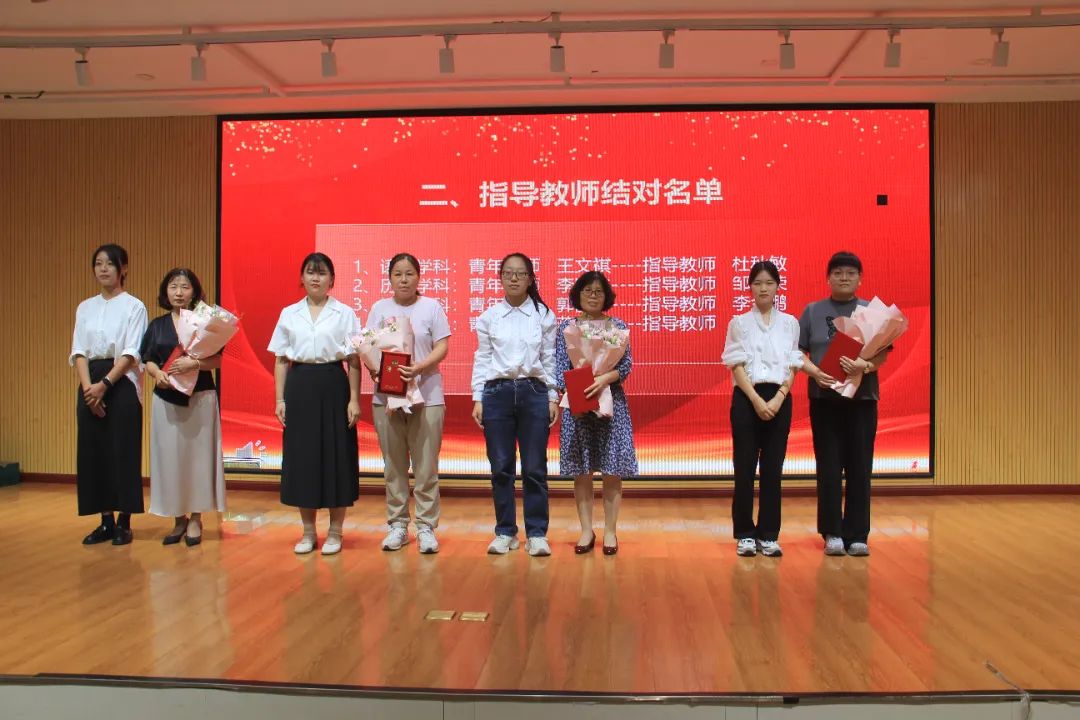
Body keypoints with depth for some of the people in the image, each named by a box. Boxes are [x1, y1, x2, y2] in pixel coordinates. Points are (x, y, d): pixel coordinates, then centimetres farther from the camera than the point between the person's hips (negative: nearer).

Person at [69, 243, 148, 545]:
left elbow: (131, 353, -8)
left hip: (122, 383, -4)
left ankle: (124, 523, 5)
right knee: (93, 451, 4)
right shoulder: (85, 308, 12)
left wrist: (104, 384, -17)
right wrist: (88, 387, -10)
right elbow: (79, 352, 6)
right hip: (90, 386, 5)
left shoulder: (134, 306, -1)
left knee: (122, 452, -3)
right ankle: (106, 521, 12)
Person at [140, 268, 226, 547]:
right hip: (166, 399, 3)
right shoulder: (157, 325, 10)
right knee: (169, 457, 3)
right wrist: (157, 373, -13)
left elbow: (217, 360, -4)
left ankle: (195, 519, 10)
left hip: (200, 398, -2)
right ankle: (179, 519, 14)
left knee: (197, 455, 0)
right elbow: (148, 361, 7)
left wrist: (194, 363, -21)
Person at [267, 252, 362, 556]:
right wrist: (279, 399, 3)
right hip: (300, 386, 2)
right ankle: (308, 532, 18)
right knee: (301, 456, 5)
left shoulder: (345, 313, 2)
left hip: (333, 386, -2)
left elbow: (353, 360, -1)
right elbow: (280, 360, 10)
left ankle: (335, 532, 14)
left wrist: (354, 399, -7)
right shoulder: (289, 314, 9)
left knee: (336, 456, 0)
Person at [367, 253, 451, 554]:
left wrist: (419, 367, -20)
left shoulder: (431, 307, 3)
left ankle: (426, 527, 9)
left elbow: (442, 348, -3)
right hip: (386, 396, 2)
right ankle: (397, 525, 19)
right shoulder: (379, 308, 10)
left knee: (426, 466, 0)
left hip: (426, 396, -2)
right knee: (393, 466, 9)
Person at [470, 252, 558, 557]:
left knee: (535, 468, 1)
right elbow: (482, 359, 7)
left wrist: (553, 398, 1)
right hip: (497, 392, 1)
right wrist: (478, 399, 1)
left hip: (534, 392, -1)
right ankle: (505, 533, 17)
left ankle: (537, 534, 11)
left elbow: (549, 359, 5)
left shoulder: (544, 315, 5)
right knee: (501, 467, 5)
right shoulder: (488, 317, 6)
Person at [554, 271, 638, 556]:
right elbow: (560, 367, 1)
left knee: (612, 470, 0)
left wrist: (605, 378, -20)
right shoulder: (566, 327, 7)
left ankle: (610, 531, 10)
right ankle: (586, 530, 13)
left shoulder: (617, 326, 7)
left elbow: (626, 364, -1)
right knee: (581, 470, 4)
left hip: (611, 401, 0)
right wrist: (571, 394, -17)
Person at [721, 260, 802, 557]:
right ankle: (744, 534, 9)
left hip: (779, 400, 1)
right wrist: (756, 400, -13)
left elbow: (792, 366, 5)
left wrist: (778, 399, -10)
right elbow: (737, 366, -3)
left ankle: (768, 535, 11)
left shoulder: (790, 323, 8)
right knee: (745, 468, 0)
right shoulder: (739, 323, 4)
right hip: (746, 398, -1)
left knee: (773, 469, 3)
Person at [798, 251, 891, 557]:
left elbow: (884, 352, 1)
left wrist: (866, 365, -20)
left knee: (859, 468, 2)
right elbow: (797, 353, 3)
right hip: (825, 399, 0)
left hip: (862, 399, 0)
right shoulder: (813, 312, 8)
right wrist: (815, 372, -16)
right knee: (829, 468, 2)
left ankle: (857, 535, 11)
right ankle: (832, 533, 13)